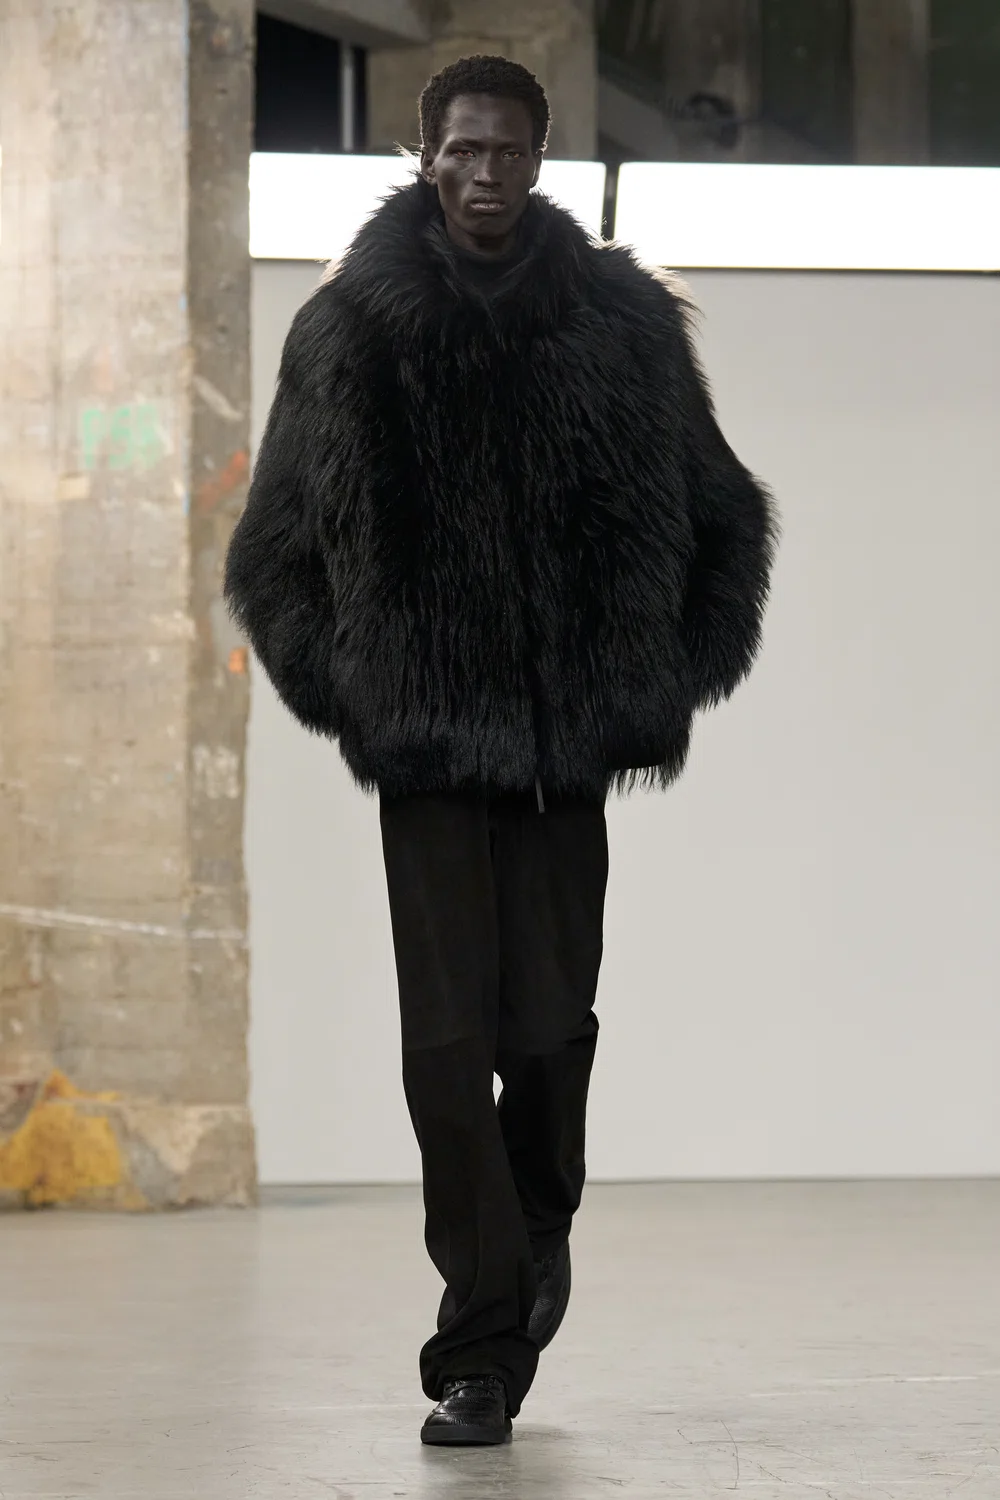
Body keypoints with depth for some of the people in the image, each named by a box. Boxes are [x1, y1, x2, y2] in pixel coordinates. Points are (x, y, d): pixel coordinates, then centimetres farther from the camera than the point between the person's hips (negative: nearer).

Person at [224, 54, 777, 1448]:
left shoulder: (623, 323, 5)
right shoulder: (350, 331, 3)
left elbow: (726, 523, 16)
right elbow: (273, 552, 13)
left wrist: (668, 686, 8)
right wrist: (348, 696, 4)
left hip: (573, 750, 1)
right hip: (429, 749, -1)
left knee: (552, 1029, 2)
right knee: (449, 1045, -5)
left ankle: (538, 1223, 34)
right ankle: (479, 1355, 2)